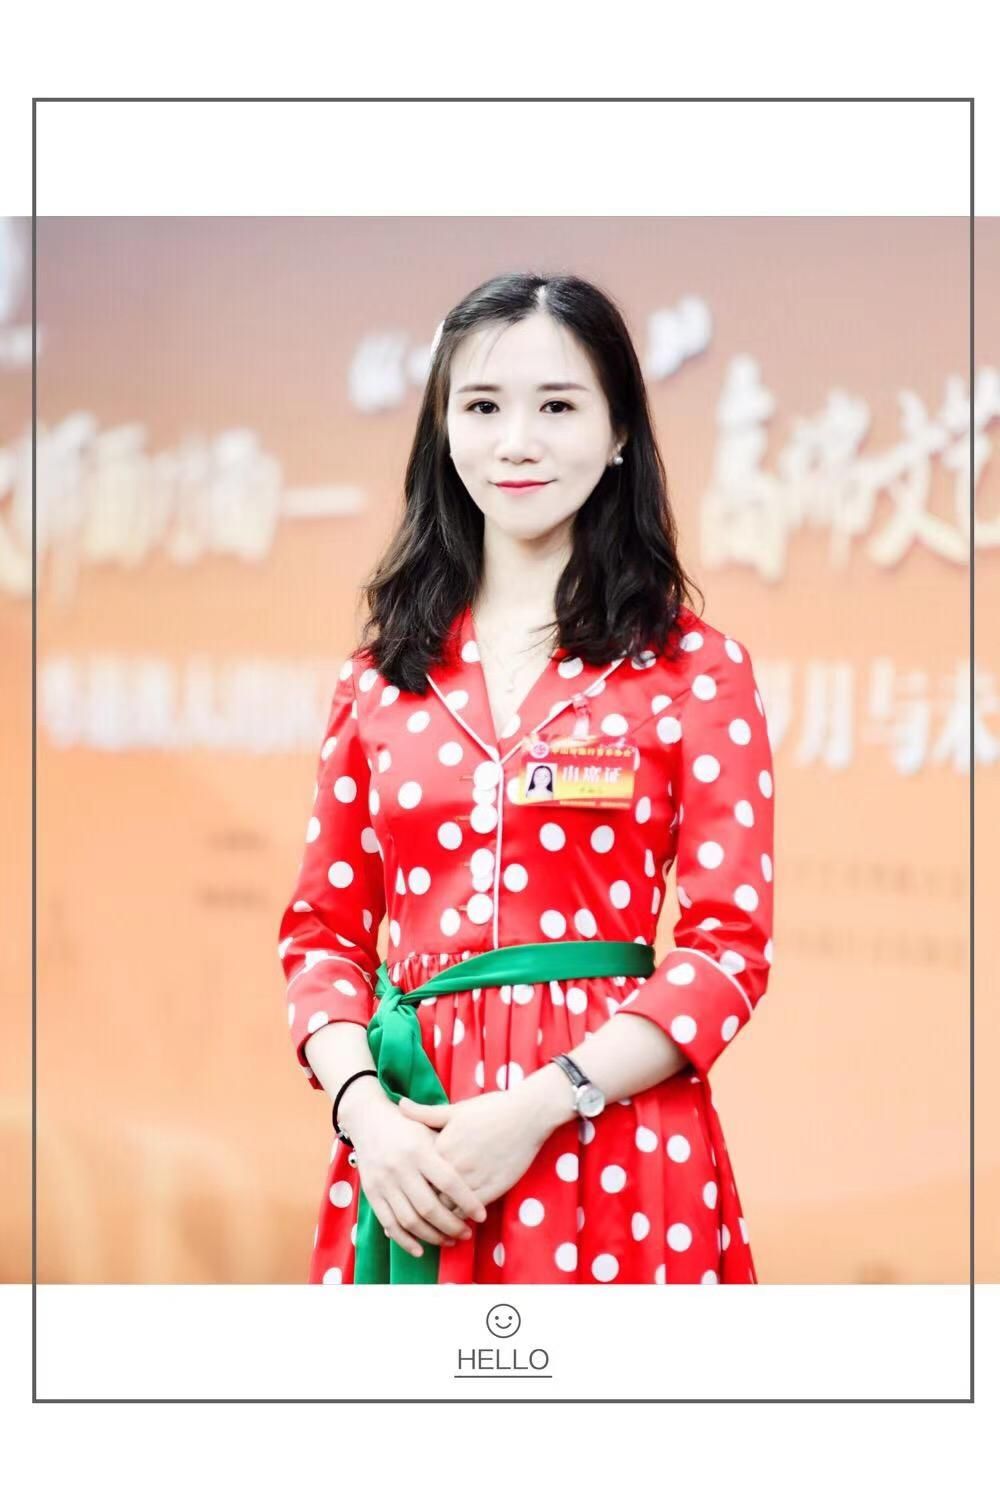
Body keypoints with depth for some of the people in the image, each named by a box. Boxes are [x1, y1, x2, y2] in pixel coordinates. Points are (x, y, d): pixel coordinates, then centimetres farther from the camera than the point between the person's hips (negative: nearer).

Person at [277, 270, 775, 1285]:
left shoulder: (694, 668, -1)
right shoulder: (385, 672, 10)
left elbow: (730, 946, -5)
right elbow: (324, 928, 10)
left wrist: (535, 1109, -15)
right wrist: (363, 1110, -8)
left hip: (612, 1141, -3)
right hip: (407, 1157, 3)